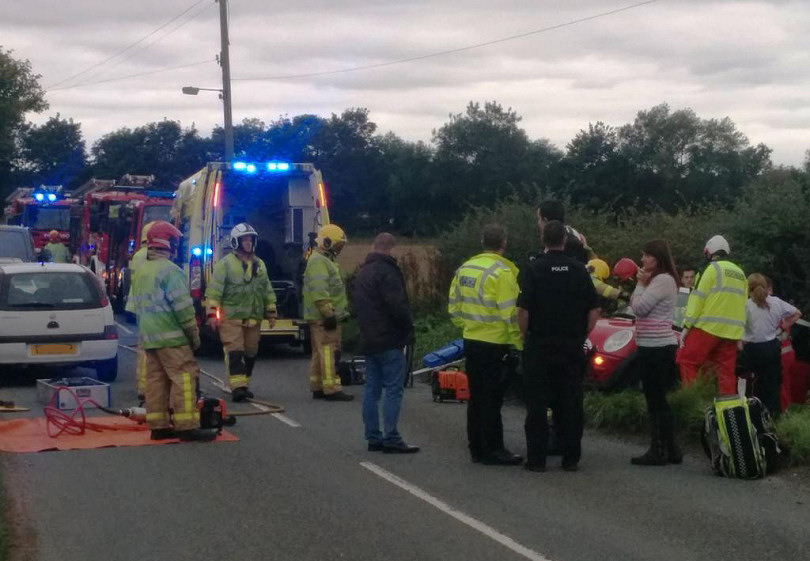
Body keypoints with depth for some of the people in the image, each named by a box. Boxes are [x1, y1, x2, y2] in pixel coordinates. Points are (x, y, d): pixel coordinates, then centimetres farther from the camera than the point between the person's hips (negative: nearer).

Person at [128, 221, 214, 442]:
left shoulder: (142, 272, 15)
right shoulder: (170, 270, -14)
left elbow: (138, 306, 20)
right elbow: (183, 307, -17)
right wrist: (194, 334, -9)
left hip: (148, 337, 9)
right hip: (171, 337, -9)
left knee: (156, 379, 9)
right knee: (184, 377, -8)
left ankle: (158, 426, 11)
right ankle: (186, 426, -12)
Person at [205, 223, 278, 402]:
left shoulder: (260, 264, 15)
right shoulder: (225, 263, -4)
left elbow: (268, 291, 21)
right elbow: (214, 290, -8)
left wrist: (271, 313, 19)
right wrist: (212, 313, -15)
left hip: (253, 318, 6)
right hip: (231, 317, -6)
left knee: (250, 352, 9)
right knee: (234, 352, -13)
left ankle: (243, 385, 20)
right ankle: (237, 387, -18)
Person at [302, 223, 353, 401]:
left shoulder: (327, 260, 22)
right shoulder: (318, 262, -14)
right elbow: (319, 291, -24)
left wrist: (343, 310, 27)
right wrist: (328, 313, -25)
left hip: (328, 316, 11)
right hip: (322, 318, -11)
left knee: (320, 353, 13)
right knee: (329, 352, -12)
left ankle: (318, 388, 18)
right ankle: (332, 389, -13)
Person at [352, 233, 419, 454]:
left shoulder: (362, 272, 15)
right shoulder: (387, 271, -15)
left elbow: (356, 303, 23)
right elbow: (398, 306, -21)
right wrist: (408, 328, -7)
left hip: (368, 340, 9)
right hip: (389, 341, -9)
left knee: (372, 389, 10)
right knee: (393, 389, -6)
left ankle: (373, 437, 12)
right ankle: (391, 438, -8)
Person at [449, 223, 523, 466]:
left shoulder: (464, 269, 7)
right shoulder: (502, 272, -16)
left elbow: (454, 307, 11)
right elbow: (510, 313, -19)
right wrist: (518, 344, -13)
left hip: (471, 342, 7)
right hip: (496, 345, -7)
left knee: (476, 397, 14)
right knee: (492, 399, -2)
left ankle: (476, 448, 20)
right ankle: (493, 450, 2)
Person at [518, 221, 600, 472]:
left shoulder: (534, 270, -7)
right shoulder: (579, 270, 1)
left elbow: (523, 310, -11)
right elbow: (594, 311, 1)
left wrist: (525, 336, 4)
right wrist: (581, 336, 13)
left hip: (539, 347, -2)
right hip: (572, 348, 2)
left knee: (537, 404, 3)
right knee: (571, 404, 7)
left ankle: (537, 458, 4)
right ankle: (571, 458, 10)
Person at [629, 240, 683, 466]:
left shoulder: (663, 280, -14)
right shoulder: (656, 279, 19)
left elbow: (639, 307, -17)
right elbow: (634, 305, 16)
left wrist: (641, 284, -5)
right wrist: (642, 284, 6)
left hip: (657, 347, -10)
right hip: (653, 346, 10)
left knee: (656, 400, -6)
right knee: (657, 400, 13)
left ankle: (659, 452, -3)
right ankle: (669, 450, 18)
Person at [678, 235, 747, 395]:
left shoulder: (713, 268, -3)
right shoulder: (740, 273, 19)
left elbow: (698, 298, -9)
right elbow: (742, 304, 18)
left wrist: (687, 325, -9)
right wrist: (740, 335, 20)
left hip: (708, 327, -7)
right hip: (731, 332, 7)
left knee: (686, 360, -1)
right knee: (727, 371, 7)